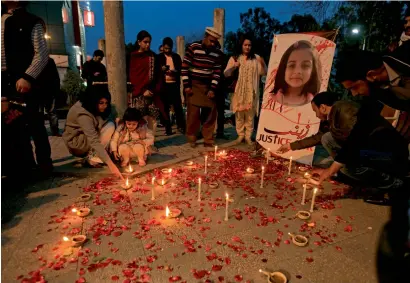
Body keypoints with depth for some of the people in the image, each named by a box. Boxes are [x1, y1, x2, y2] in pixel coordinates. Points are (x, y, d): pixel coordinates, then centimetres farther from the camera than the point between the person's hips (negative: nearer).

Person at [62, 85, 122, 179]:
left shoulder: (90, 106, -5)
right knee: (110, 127, -21)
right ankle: (91, 159, -13)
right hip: (76, 143, -9)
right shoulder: (83, 115, -32)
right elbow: (94, 142, -39)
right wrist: (110, 164, -43)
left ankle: (89, 154, -4)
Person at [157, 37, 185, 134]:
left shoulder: (176, 57, 10)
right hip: (164, 85, 0)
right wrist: (162, 70, -15)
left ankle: (181, 126, 4)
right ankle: (168, 128, 6)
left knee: (178, 105, -3)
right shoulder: (159, 57, 8)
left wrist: (174, 72, -14)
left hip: (174, 84, 0)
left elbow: (180, 70, 7)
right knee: (165, 107, 1)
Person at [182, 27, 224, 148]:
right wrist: (186, 85, -10)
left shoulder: (217, 53, 5)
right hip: (194, 85, -3)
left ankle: (208, 140, 14)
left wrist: (213, 89, -5)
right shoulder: (193, 47, -5)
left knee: (210, 113, 2)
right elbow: (184, 67, -6)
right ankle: (191, 138, 11)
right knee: (194, 112, -5)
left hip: (208, 86, 4)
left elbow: (217, 72, 4)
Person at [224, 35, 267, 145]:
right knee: (239, 114, 4)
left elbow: (263, 72, 4)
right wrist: (233, 67, -17)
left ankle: (248, 136, 12)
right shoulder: (234, 58, 7)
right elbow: (226, 74, 1)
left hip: (251, 92, 0)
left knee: (250, 115, 4)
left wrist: (263, 64, -15)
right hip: (238, 91, 0)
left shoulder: (256, 58, 8)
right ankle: (240, 135, 15)